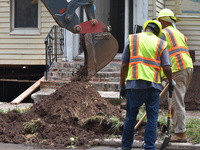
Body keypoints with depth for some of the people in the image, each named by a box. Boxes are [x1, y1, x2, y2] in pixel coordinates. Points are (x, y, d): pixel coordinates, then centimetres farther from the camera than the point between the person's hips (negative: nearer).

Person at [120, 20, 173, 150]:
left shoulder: (132, 39, 7)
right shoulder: (161, 44, 7)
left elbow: (124, 64, 4)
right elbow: (167, 67, -2)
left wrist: (122, 85, 10)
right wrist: (170, 83, 16)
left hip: (134, 84, 0)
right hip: (153, 85, 0)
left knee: (131, 116, 10)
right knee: (152, 118, 6)